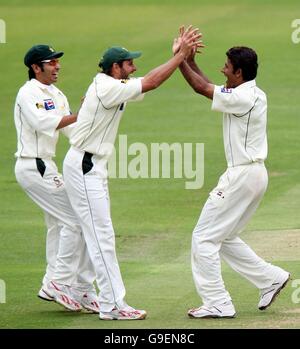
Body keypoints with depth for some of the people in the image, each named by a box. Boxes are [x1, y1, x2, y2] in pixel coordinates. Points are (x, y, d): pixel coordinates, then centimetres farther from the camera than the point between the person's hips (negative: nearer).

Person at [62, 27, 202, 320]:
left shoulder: (112, 86, 11)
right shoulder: (107, 89, -19)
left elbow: (149, 80, 12)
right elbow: (150, 83, -22)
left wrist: (180, 55, 3)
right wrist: (181, 55, -19)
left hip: (93, 166, 10)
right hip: (84, 166, -10)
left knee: (96, 233, 13)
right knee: (101, 235, -10)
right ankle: (112, 305, -11)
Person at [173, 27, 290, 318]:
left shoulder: (244, 98, -19)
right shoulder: (254, 95, 10)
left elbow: (202, 89, -18)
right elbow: (209, 88, 20)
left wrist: (179, 58, -9)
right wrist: (190, 61, 14)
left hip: (243, 175, -10)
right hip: (254, 174, 10)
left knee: (204, 237, -4)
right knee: (224, 238, 21)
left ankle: (217, 304, -5)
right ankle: (271, 278, 21)